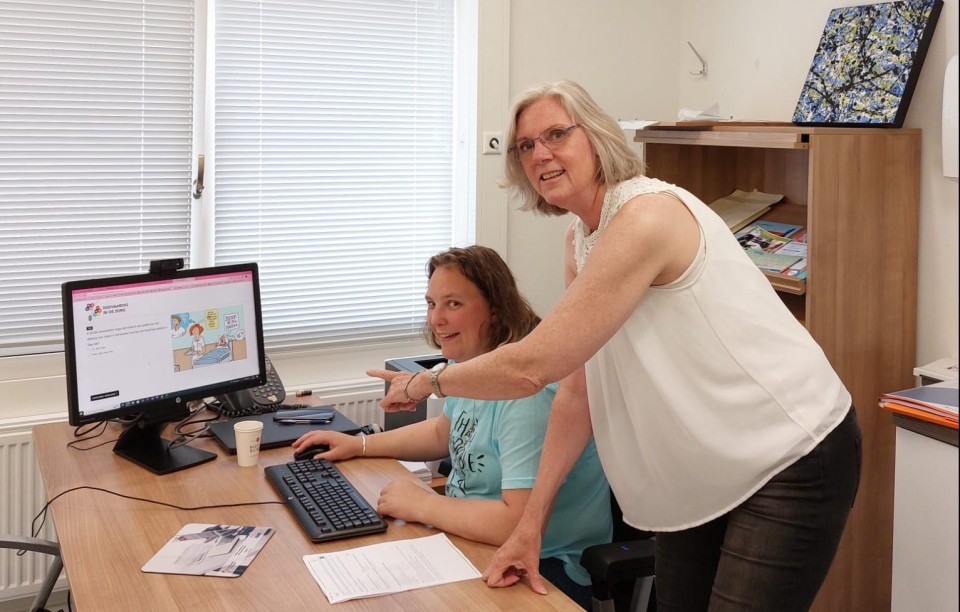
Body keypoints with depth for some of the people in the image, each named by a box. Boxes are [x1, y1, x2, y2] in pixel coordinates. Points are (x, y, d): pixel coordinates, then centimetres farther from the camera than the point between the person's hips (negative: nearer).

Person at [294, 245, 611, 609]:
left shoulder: (525, 390, -28)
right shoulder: (470, 363, 4)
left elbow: (519, 522, -33)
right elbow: (444, 433, 24)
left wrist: (422, 505, -21)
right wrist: (359, 445, 16)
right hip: (474, 538, 9)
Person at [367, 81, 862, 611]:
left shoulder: (646, 218, -24)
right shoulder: (580, 239, 5)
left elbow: (530, 366, -26)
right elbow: (577, 391, 4)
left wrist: (426, 381, -9)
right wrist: (531, 523, 0)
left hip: (791, 462, -8)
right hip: (705, 468, 8)